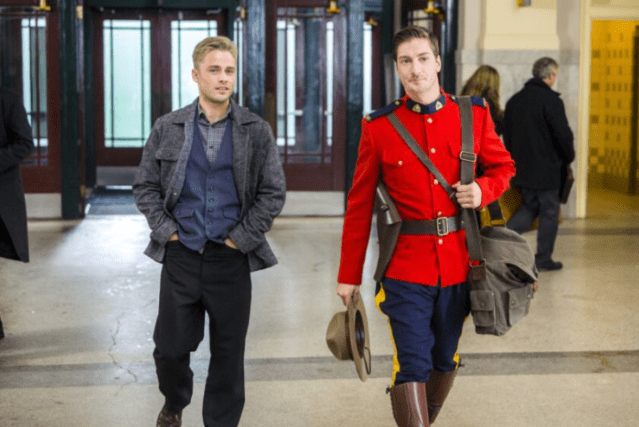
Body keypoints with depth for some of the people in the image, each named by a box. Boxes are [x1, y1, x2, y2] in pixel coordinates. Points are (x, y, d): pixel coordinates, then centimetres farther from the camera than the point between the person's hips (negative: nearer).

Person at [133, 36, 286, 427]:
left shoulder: (256, 131, 0)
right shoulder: (168, 128, 3)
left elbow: (274, 192, 0)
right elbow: (145, 185, 7)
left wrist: (242, 237, -6)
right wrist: (166, 230, -3)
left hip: (230, 259, -1)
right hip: (180, 255, 1)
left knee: (228, 353, 6)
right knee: (170, 346, 8)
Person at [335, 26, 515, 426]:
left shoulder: (474, 115, 1)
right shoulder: (379, 127, -3)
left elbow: (503, 166, 15)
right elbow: (360, 206, 1)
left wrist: (483, 190, -9)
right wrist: (349, 275, 4)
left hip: (457, 264, 3)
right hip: (405, 269, -3)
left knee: (445, 360, 17)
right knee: (412, 365, -8)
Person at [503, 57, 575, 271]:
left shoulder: (514, 100, 8)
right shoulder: (551, 100, -14)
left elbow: (507, 135, 14)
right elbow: (563, 134, -16)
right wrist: (568, 157, 1)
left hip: (521, 167, 7)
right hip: (546, 168, -6)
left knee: (529, 207, 19)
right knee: (549, 212, 5)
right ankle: (543, 259, 11)